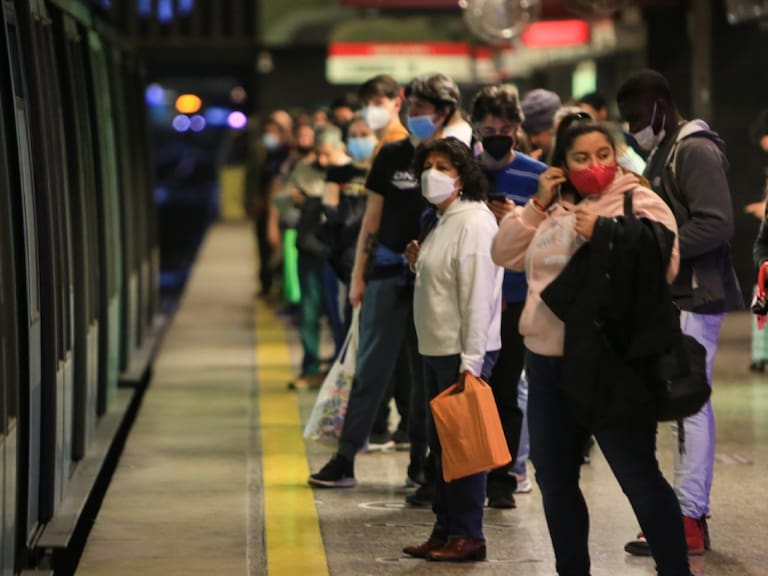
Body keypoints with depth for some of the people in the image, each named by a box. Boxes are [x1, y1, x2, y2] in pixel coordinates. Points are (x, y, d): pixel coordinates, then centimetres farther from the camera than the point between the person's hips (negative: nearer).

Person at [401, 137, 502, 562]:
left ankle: (467, 536, 2)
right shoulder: (442, 223, 16)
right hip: (437, 350, 10)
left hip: (463, 353, -10)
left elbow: (477, 294, -20)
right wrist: (420, 263, 5)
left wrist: (471, 361, -23)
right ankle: (445, 531, 21)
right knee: (441, 443, 14)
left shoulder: (474, 223, -14)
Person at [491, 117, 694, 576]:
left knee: (639, 475, -6)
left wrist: (605, 233, -21)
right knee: (554, 477, 14)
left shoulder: (640, 202, -5)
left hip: (609, 364, -7)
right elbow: (505, 254, 10)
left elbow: (663, 261, -19)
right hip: (548, 361, 7)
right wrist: (538, 204, 1)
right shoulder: (554, 208, 14)